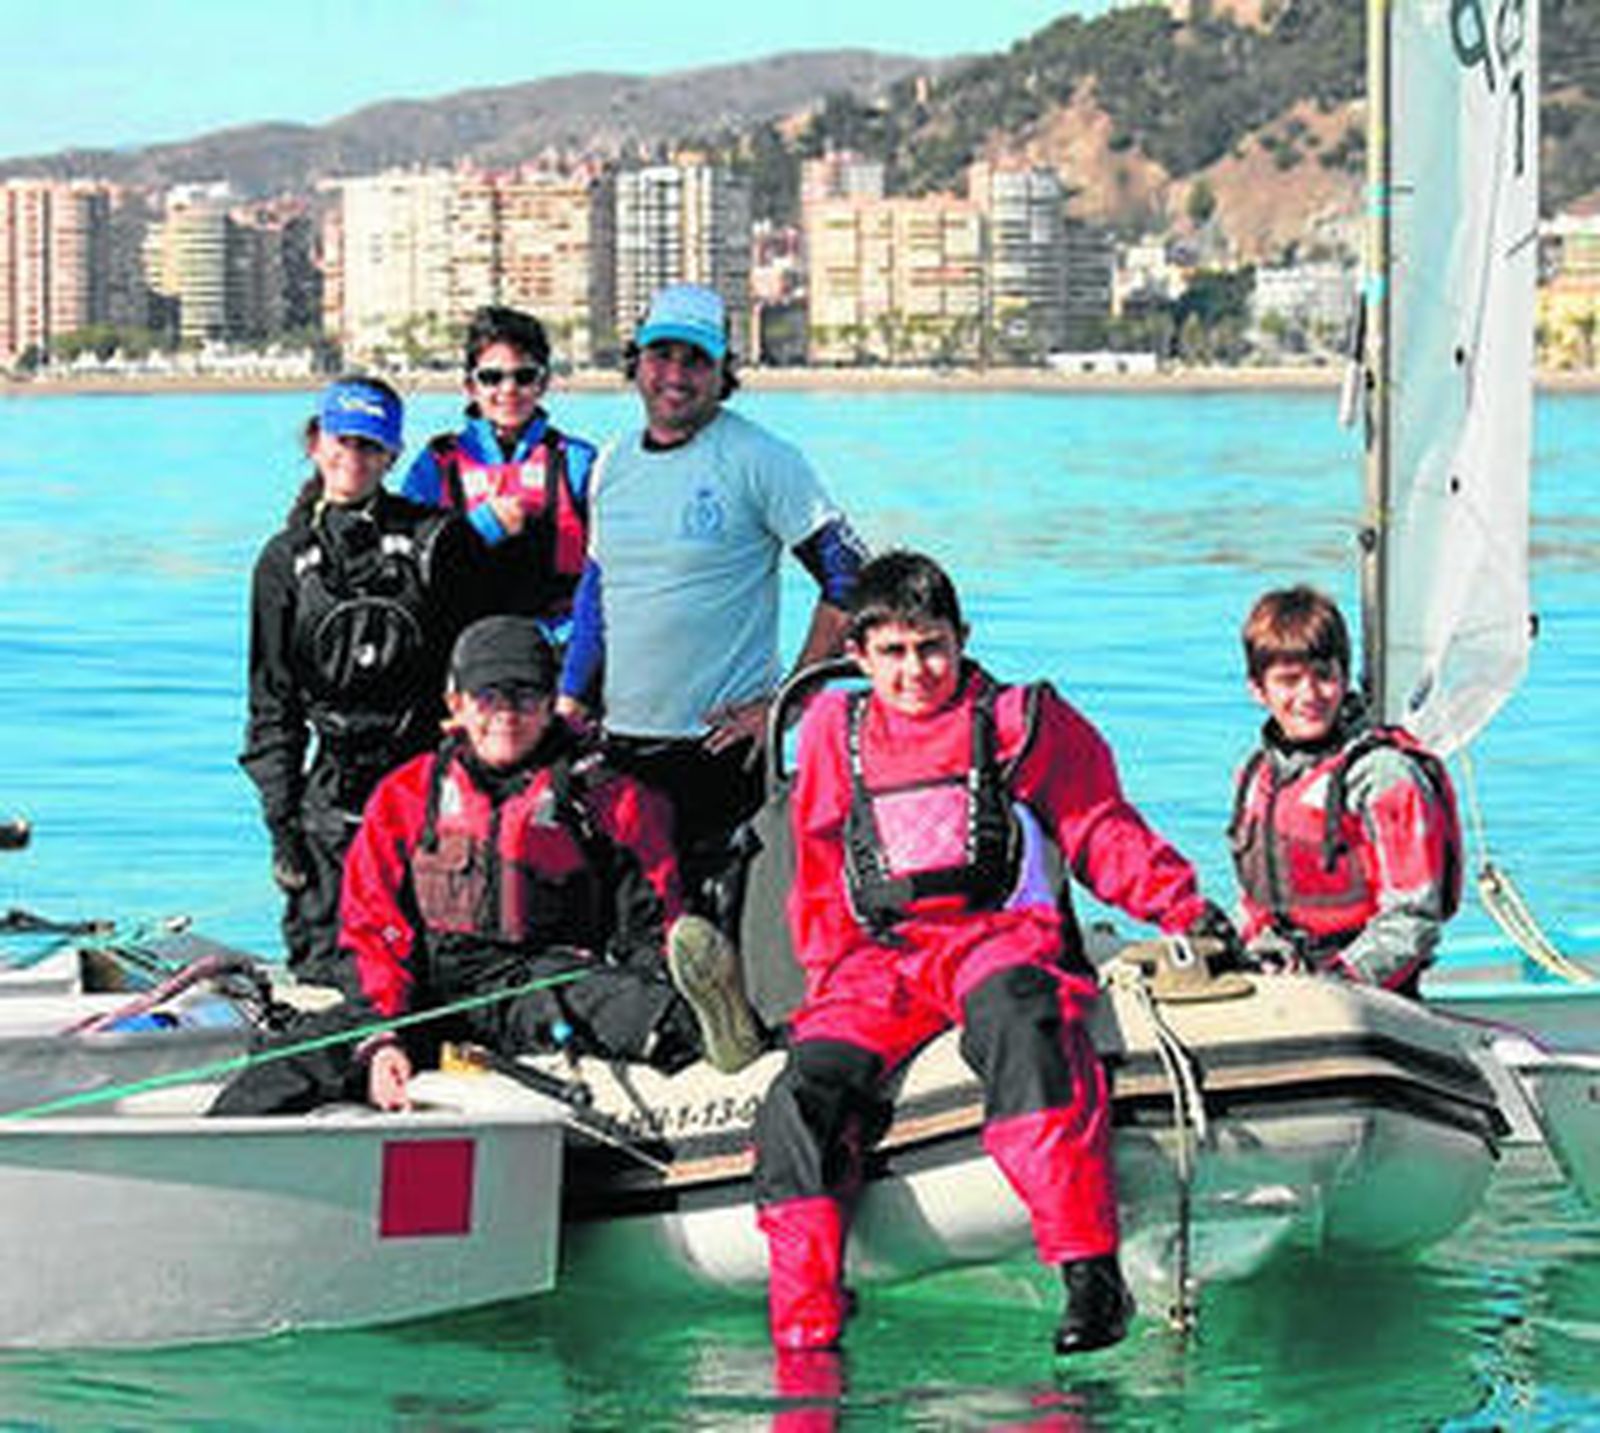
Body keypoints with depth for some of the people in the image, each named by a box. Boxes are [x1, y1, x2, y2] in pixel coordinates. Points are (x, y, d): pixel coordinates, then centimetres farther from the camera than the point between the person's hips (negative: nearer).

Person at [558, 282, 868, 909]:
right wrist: (568, 709, 15)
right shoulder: (614, 464, 12)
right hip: (620, 745, 6)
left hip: (719, 746, -6)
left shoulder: (760, 460, -7)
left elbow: (849, 581, -8)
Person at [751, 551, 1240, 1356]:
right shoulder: (834, 736, 20)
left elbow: (1101, 831, 14)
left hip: (1003, 933, -4)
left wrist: (1184, 909, 2)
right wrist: (832, 974, 13)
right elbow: (819, 880, 26)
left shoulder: (1020, 723, 13)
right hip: (880, 957, 4)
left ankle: (1090, 1273, -49)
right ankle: (803, 1331, -17)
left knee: (1010, 1013, -40)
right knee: (803, 1093, -23)